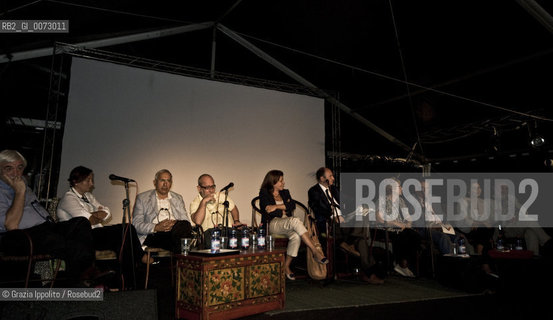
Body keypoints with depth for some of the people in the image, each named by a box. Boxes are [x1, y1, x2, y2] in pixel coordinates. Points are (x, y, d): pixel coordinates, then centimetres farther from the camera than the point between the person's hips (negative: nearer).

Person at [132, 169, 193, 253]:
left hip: (176, 231, 4)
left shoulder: (178, 198, 24)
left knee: (185, 225, -33)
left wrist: (176, 224, -9)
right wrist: (156, 227, -13)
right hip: (153, 236, -4)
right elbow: (136, 224, 4)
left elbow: (186, 221, 15)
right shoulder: (142, 198, 15)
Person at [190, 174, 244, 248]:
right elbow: (197, 222, -15)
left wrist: (236, 221, 10)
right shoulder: (195, 203, 3)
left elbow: (233, 208, 29)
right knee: (210, 232, -39)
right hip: (209, 233, -3)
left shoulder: (222, 197, 15)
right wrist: (203, 202, -15)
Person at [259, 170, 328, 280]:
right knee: (295, 221, -35)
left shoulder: (285, 192, 21)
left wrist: (277, 206, -8)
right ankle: (315, 252, -36)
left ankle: (286, 266, -19)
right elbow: (269, 212, -8)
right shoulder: (264, 194, 6)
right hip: (273, 224, -5)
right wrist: (284, 211, 0)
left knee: (296, 236, -33)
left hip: (287, 223, 5)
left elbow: (292, 205, 3)